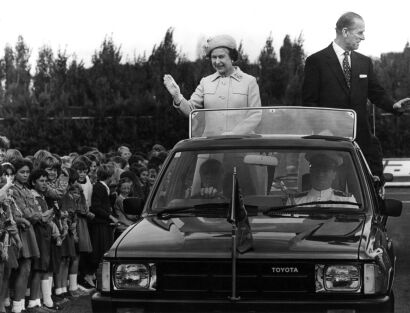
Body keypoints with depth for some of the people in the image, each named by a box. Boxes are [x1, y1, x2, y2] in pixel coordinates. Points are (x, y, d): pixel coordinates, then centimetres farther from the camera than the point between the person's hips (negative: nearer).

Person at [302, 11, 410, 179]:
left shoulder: (364, 62, 15)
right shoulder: (316, 61, 0)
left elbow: (376, 93, 15)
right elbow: (309, 101, -2)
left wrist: (393, 105, -6)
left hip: (362, 137, 4)